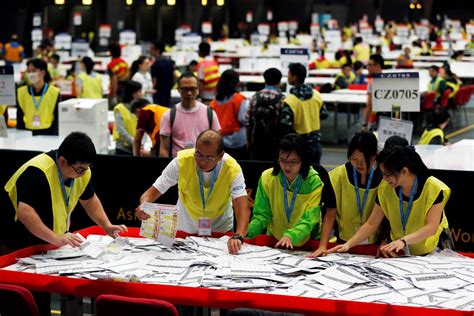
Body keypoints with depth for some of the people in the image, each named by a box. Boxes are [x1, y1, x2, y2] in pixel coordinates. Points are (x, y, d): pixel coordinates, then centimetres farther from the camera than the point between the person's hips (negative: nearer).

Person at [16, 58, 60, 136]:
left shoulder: (55, 93, 1)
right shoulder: (21, 92, 8)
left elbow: (57, 120, 2)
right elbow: (19, 118, 11)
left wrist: (54, 138, -8)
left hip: (47, 132, -2)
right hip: (27, 133, 2)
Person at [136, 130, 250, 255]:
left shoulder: (232, 169, -25)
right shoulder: (181, 162, -24)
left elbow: (243, 208, -33)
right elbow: (153, 192, -18)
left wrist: (238, 237, -53)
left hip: (220, 229, -2)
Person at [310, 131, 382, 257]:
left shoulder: (383, 177, -6)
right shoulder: (339, 175, -4)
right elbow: (330, 215, -7)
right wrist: (322, 246, -15)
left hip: (374, 243, -1)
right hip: (344, 242, 1)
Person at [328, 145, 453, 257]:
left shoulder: (434, 189, -20)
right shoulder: (385, 188, -9)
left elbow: (431, 227, -25)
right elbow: (371, 224, -3)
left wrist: (404, 241, -40)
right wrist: (348, 245, -16)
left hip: (433, 251, -2)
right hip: (400, 253, 2)